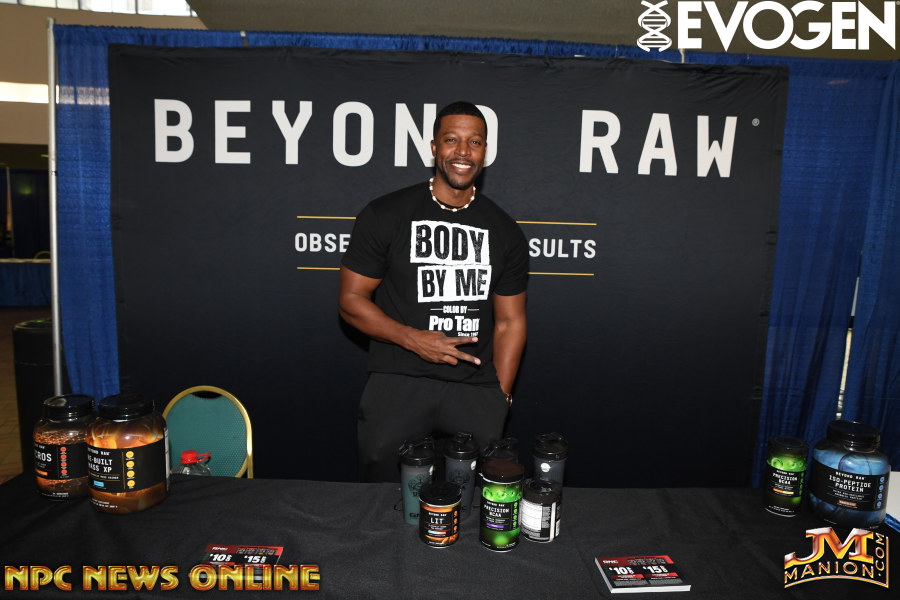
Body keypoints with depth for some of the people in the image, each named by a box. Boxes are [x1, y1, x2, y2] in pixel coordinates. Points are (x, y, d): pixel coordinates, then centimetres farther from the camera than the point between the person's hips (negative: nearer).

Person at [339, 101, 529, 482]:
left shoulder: (504, 232, 7)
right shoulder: (384, 215, 0)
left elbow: (510, 322, 9)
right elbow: (350, 300, 1)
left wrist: (500, 397, 2)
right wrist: (413, 339, -12)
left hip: (476, 387, 2)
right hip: (398, 380, -1)